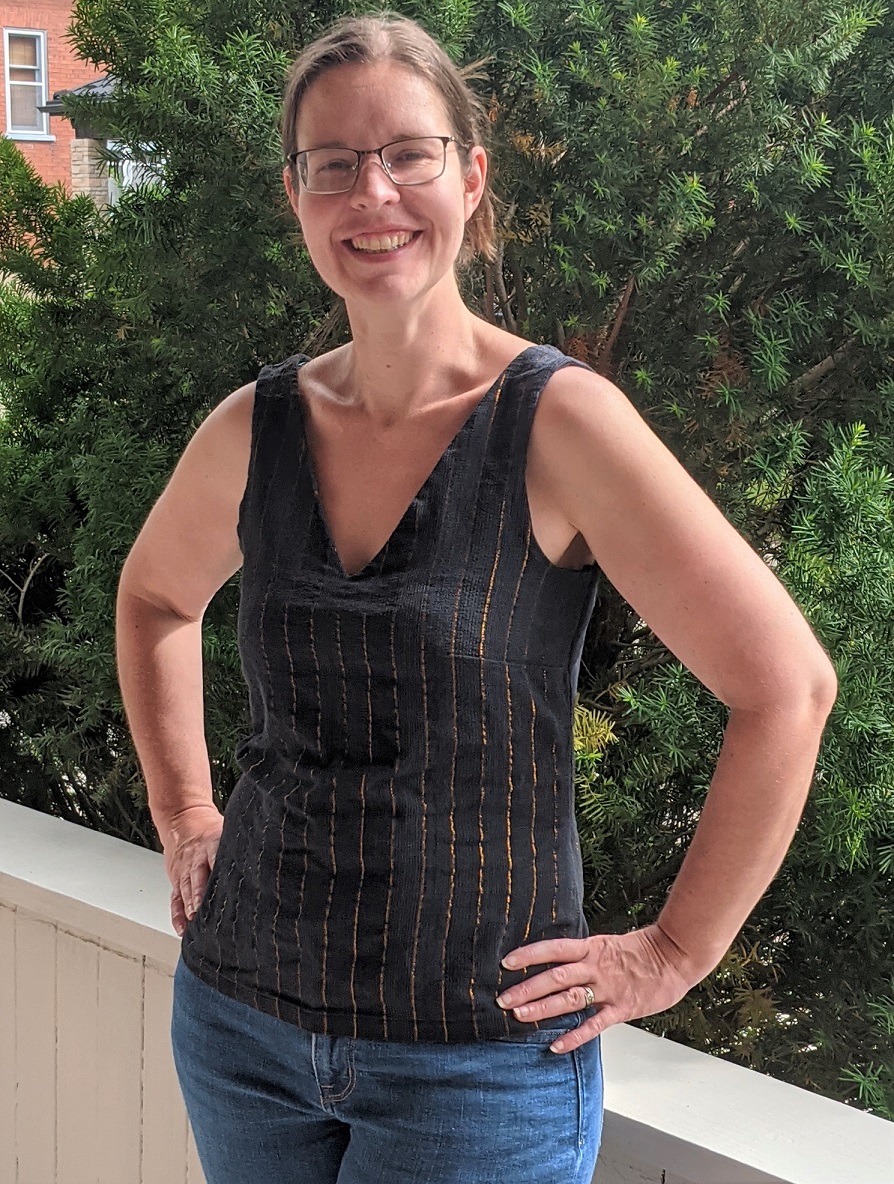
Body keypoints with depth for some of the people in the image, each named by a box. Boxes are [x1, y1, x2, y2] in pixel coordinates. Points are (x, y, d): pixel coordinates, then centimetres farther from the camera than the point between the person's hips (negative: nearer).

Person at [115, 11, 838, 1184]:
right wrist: (183, 812, 12)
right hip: (241, 1015, 5)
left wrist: (671, 953, -10)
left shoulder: (558, 420, -15)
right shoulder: (256, 427, -1)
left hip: (481, 1054, -4)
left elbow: (787, 684, -15)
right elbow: (156, 597, 20)